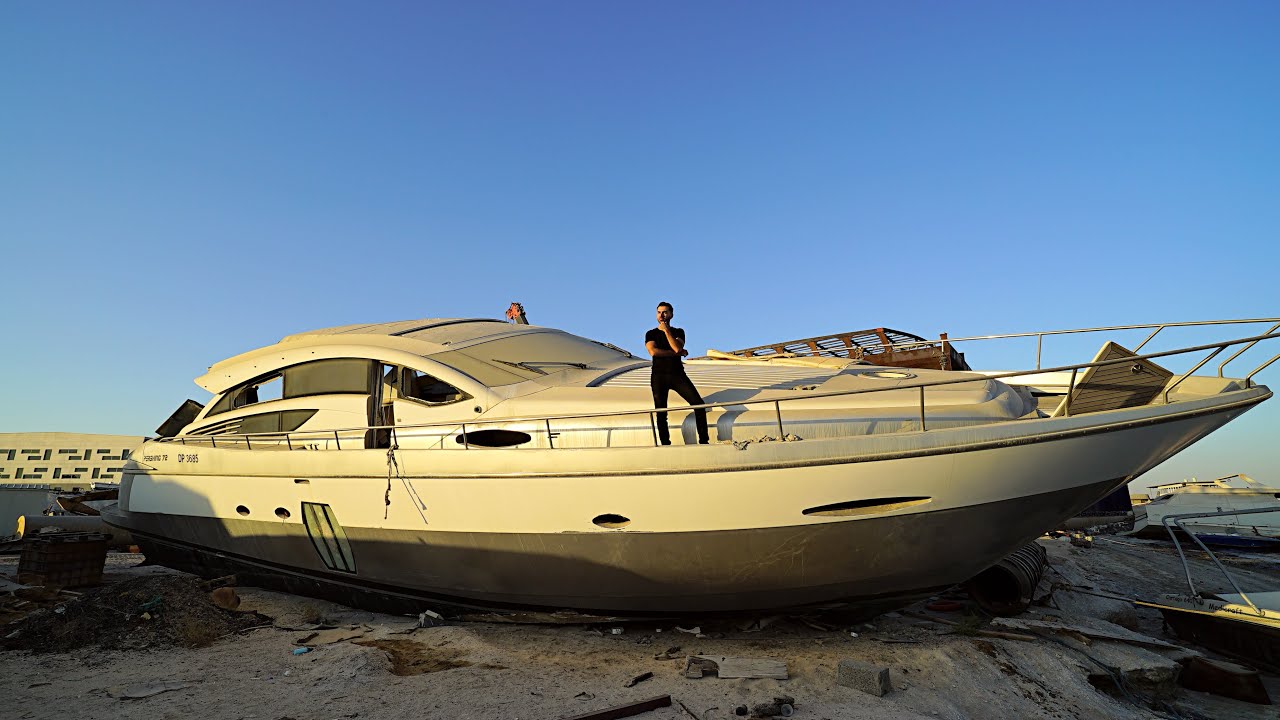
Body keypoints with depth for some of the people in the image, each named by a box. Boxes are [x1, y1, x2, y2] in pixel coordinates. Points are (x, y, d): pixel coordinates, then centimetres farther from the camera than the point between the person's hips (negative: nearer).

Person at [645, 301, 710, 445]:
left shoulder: (678, 332, 11)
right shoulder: (651, 334, 9)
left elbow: (677, 348, -10)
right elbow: (653, 352, -12)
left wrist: (667, 330, -7)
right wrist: (678, 353, -9)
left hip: (677, 374, 0)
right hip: (659, 376, 0)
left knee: (698, 403, -11)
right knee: (661, 412, -1)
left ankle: (703, 441, -6)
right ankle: (665, 444, 6)